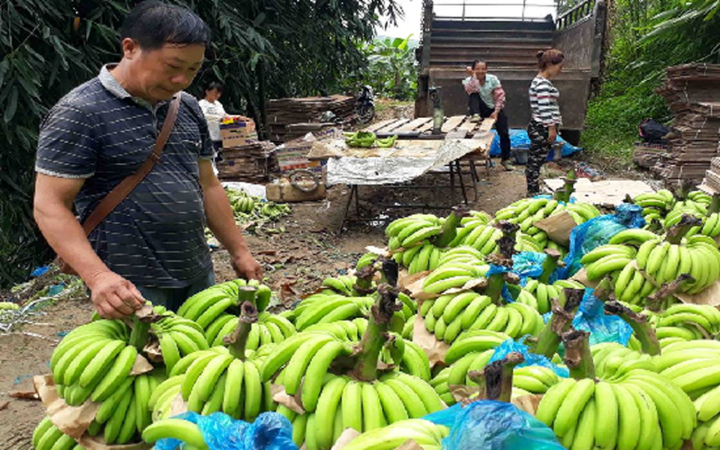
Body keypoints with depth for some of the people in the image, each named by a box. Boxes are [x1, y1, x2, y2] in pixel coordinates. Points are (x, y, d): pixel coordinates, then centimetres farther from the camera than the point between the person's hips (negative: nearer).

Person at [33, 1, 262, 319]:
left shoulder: (188, 108, 8)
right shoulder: (79, 114, -12)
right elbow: (50, 205, -14)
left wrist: (239, 252, 13)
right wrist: (97, 275, -27)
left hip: (197, 275, 7)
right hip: (130, 287, -6)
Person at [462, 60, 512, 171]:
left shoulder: (493, 79, -9)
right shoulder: (469, 80, -10)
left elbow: (500, 96, -11)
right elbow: (472, 90, -32)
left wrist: (496, 111, -19)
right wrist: (473, 76, -34)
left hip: (495, 108, 1)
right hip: (481, 109, -1)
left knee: (504, 133, -7)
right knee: (473, 94, -28)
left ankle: (505, 159, 9)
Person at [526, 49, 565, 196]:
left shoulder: (541, 81, 17)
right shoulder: (543, 83, -16)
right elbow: (544, 109, -21)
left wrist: (553, 128, 24)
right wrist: (552, 128, -19)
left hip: (540, 128, 10)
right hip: (542, 129, -10)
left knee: (534, 162, 13)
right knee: (535, 162, -4)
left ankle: (533, 192, 19)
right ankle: (533, 194, 2)